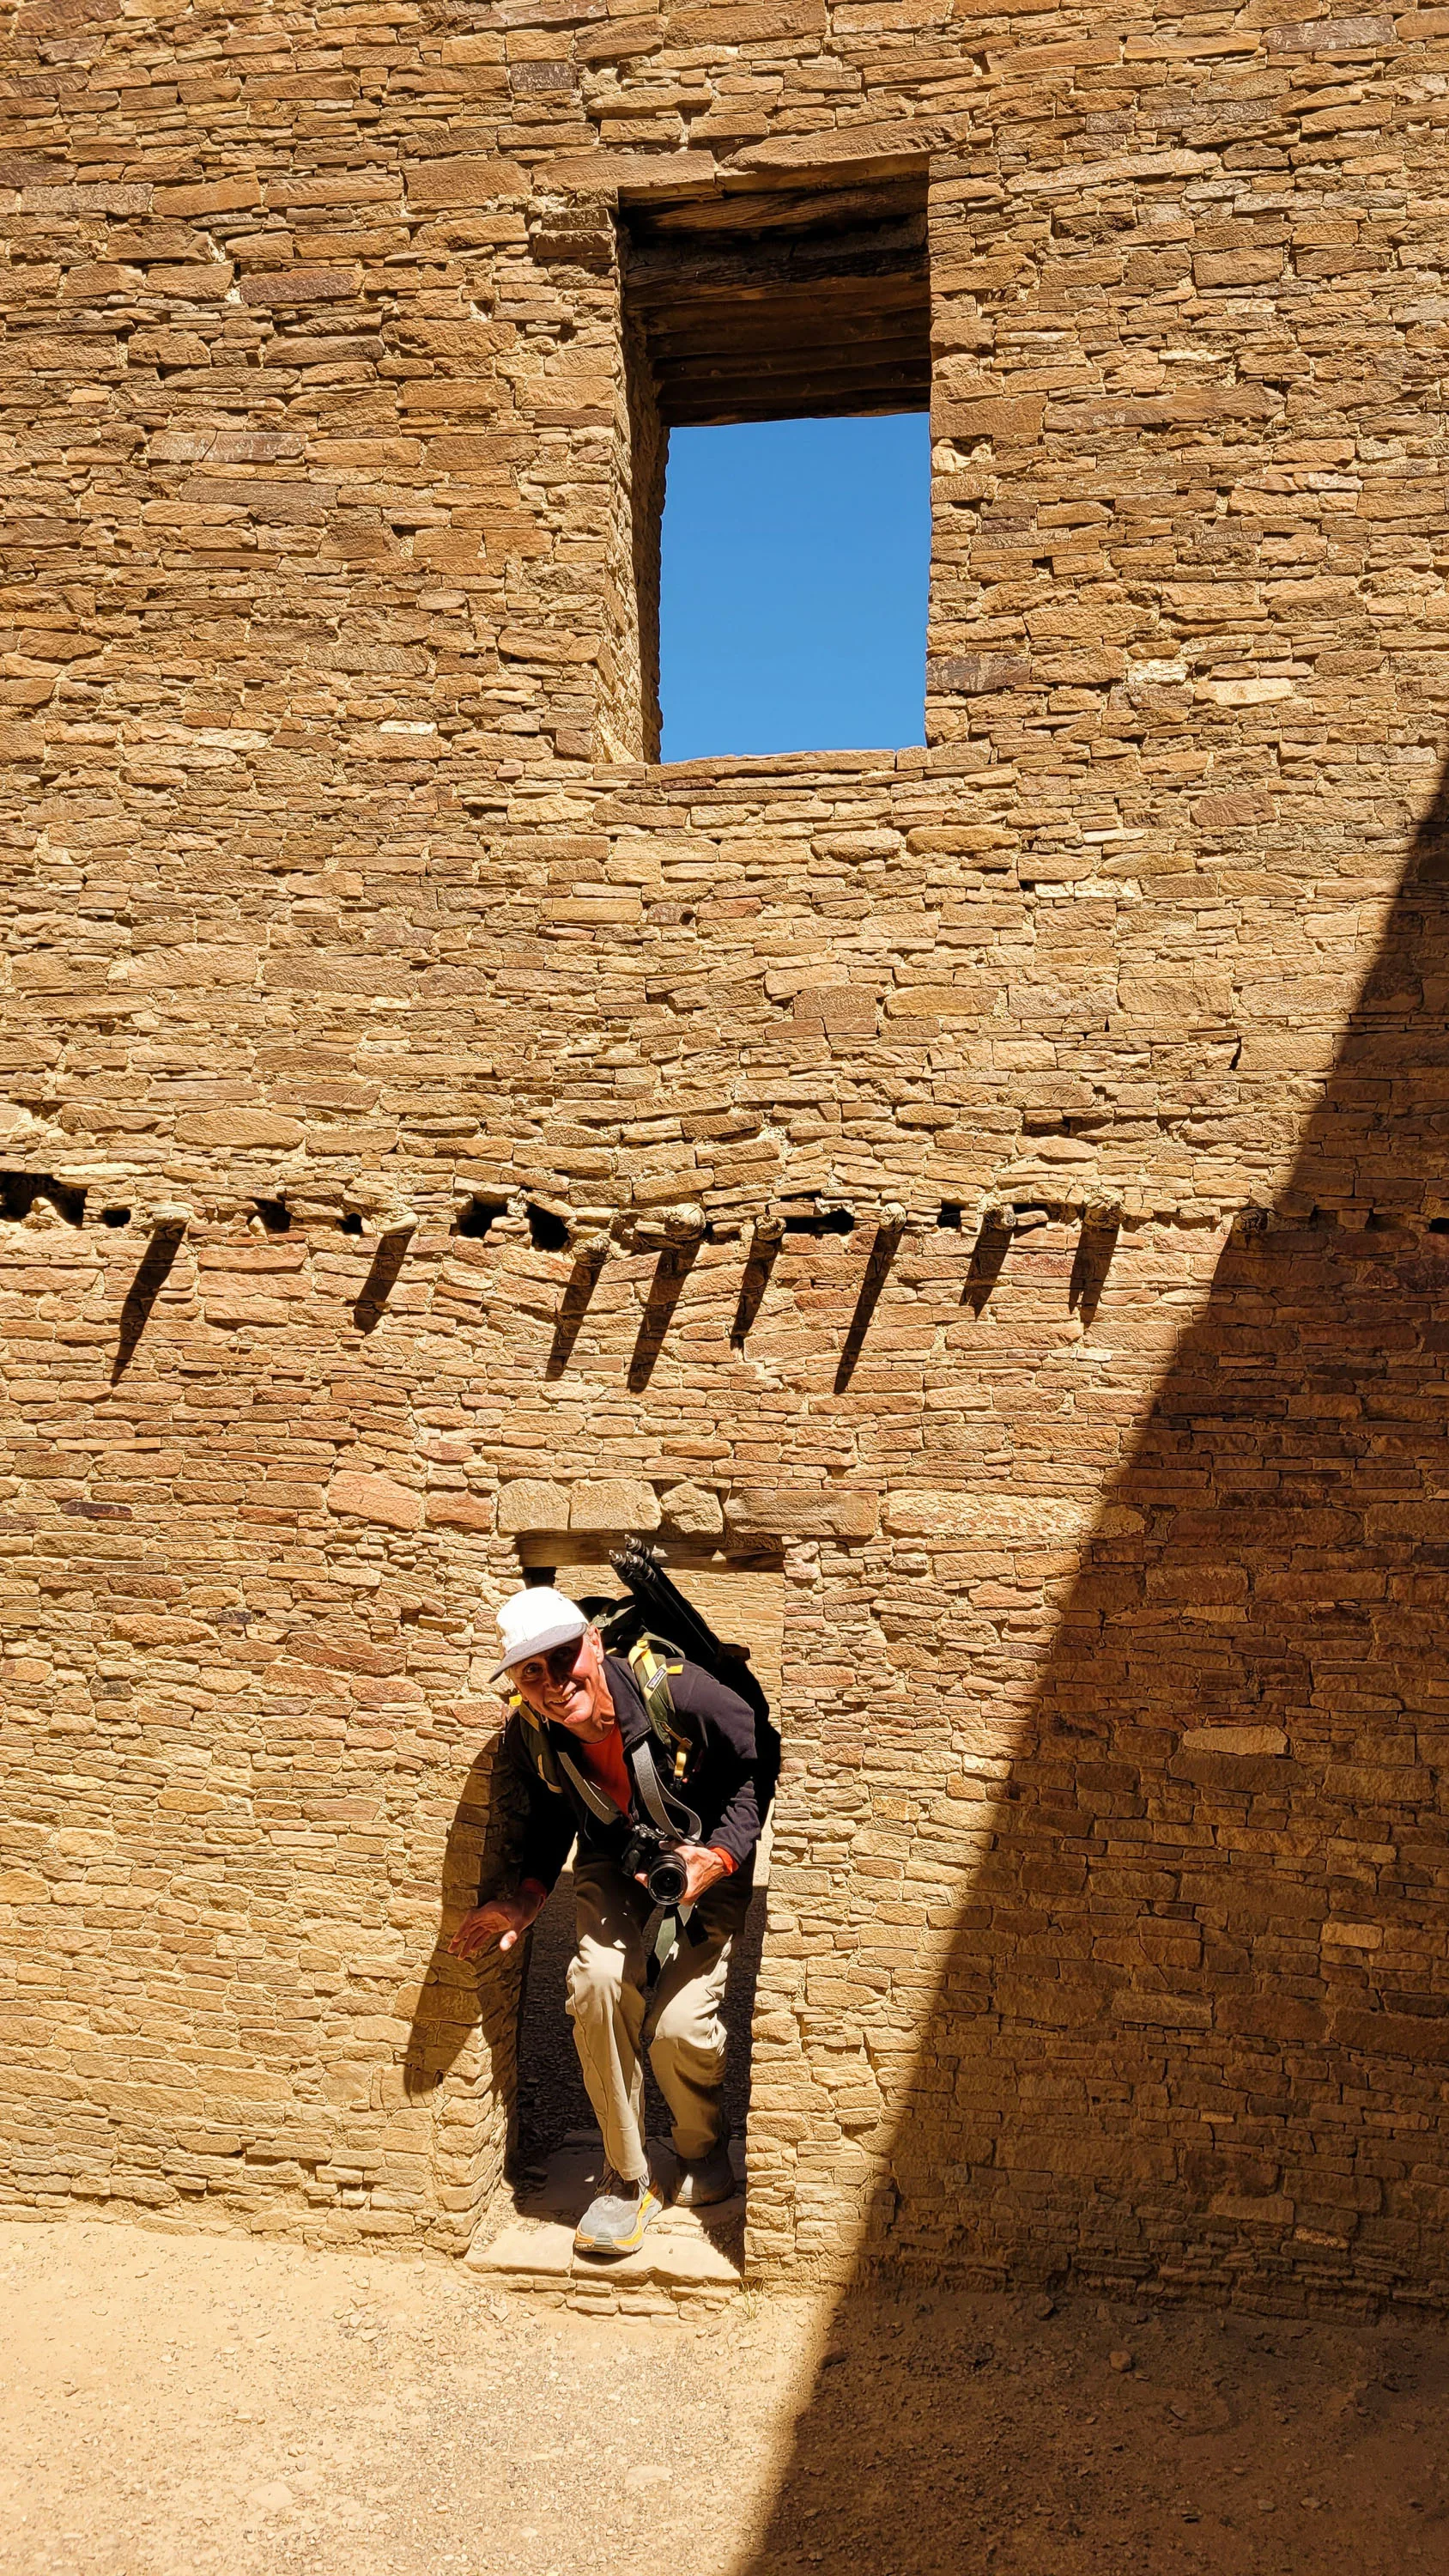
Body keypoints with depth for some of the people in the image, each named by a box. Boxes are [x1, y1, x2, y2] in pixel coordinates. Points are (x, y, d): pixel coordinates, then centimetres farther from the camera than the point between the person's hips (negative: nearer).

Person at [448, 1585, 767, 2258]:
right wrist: (529, 1897, -9)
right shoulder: (528, 1734, -18)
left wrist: (719, 1858, -26)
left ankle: (703, 2152, 18)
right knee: (597, 1982, -25)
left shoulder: (678, 1692, -32)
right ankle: (626, 2178, -3)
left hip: (707, 1865, -3)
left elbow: (762, 1765, -15)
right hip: (614, 1866, 3)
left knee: (678, 2023, -18)